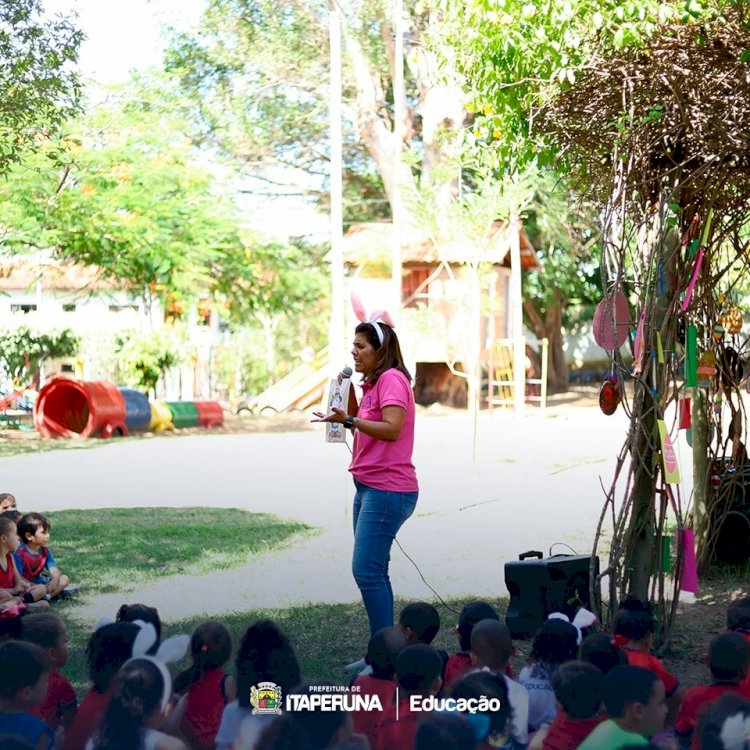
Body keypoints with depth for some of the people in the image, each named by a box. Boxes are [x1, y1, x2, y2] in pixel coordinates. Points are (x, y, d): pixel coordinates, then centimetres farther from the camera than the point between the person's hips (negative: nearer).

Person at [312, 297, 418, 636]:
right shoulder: (374, 382, 19)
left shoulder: (392, 379, -12)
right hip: (369, 487, 11)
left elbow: (391, 429, -24)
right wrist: (349, 391, 12)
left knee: (366, 570, -13)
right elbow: (363, 426, 23)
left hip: (387, 490, -11)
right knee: (372, 571, 11)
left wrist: (348, 420, -32)